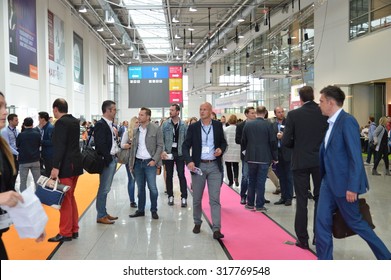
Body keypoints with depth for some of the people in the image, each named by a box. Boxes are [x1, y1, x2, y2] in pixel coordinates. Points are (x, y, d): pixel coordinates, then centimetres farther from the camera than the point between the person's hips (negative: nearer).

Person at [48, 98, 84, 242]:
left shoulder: (61, 123, -14)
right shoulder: (75, 121, 12)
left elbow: (59, 146, -21)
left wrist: (56, 167, -23)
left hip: (66, 165, -9)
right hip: (75, 163, 9)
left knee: (65, 199, -2)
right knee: (70, 197, 17)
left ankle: (65, 233, 5)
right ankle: (74, 229, 23)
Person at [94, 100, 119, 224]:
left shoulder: (111, 124, 14)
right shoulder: (100, 124, -14)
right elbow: (100, 145, -18)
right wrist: (108, 159, -17)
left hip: (113, 159, 9)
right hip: (106, 160, -9)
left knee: (106, 188, 15)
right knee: (104, 189, -2)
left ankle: (104, 213, 24)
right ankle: (101, 216, 6)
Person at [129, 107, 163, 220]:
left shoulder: (156, 129, -4)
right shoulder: (136, 130, 10)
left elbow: (160, 146, -5)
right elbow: (133, 147, 14)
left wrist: (154, 160, -13)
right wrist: (131, 163, 11)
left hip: (149, 162, -4)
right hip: (138, 162, 5)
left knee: (152, 188, -5)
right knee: (140, 188, 11)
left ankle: (154, 210, 10)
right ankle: (140, 210, 22)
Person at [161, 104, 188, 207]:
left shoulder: (183, 125, 0)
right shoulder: (165, 124, 1)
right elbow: (161, 139, 0)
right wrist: (163, 151, -12)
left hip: (180, 153, -1)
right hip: (168, 153, 1)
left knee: (181, 175, -1)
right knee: (169, 175, 9)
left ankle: (184, 197, 4)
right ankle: (170, 196, 19)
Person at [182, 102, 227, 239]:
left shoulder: (218, 125, 5)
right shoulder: (193, 127, 1)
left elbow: (223, 142, 15)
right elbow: (185, 146, -1)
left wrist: (221, 149, -8)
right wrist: (189, 161, -16)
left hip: (214, 166, 0)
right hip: (198, 166, 0)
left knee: (215, 199, -4)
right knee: (197, 198, 11)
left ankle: (216, 229, -3)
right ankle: (197, 223, 31)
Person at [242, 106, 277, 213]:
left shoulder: (248, 125, 0)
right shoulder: (268, 125, -8)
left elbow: (243, 141, 5)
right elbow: (273, 142, -7)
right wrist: (274, 157, 3)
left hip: (251, 157, 3)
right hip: (264, 158, -2)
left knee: (251, 181, 13)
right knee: (261, 182, 2)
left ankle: (250, 204, 19)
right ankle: (259, 205, 6)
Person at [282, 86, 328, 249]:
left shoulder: (293, 115, -9)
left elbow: (286, 142, -10)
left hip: (300, 162, -2)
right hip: (321, 161, 2)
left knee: (302, 201, 6)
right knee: (320, 198, 15)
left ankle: (303, 239, 11)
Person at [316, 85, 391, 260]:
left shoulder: (347, 121, -17)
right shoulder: (332, 123, 10)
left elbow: (355, 157, -20)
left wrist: (352, 187, -21)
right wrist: (321, 176, 17)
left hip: (344, 184, -8)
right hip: (329, 181, 8)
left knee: (355, 222, 7)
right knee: (322, 221, 6)